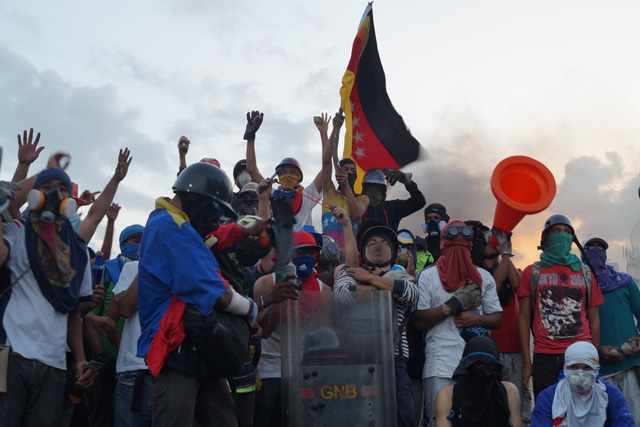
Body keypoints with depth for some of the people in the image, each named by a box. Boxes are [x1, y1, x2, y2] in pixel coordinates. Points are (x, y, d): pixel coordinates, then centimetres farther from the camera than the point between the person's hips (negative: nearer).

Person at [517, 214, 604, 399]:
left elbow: (594, 320, 14)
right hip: (544, 357, -1)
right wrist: (526, 361, -1)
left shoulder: (586, 273, 15)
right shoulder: (532, 272, 10)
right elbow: (524, 318, 6)